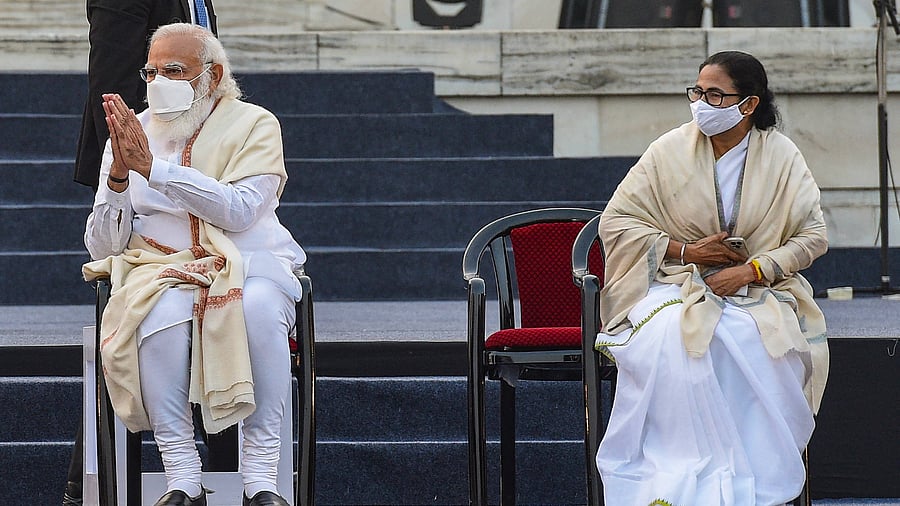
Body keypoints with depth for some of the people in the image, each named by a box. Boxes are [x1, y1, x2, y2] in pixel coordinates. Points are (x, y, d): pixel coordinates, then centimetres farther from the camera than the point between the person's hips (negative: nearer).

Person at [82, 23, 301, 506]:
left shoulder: (253, 125, 3)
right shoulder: (131, 135, 11)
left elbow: (239, 210, -16)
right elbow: (102, 246, 6)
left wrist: (153, 167, -20)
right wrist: (119, 176, -12)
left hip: (248, 265, -1)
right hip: (161, 268, 1)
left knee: (258, 307, -36)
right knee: (163, 312, -35)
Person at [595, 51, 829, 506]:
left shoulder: (781, 156, 2)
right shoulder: (671, 150, 0)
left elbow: (812, 236, 2)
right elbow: (615, 221, 2)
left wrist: (752, 270, -13)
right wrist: (685, 250, -10)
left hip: (757, 289, 0)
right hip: (676, 286, 0)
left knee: (759, 341, -35)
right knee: (672, 338, -36)